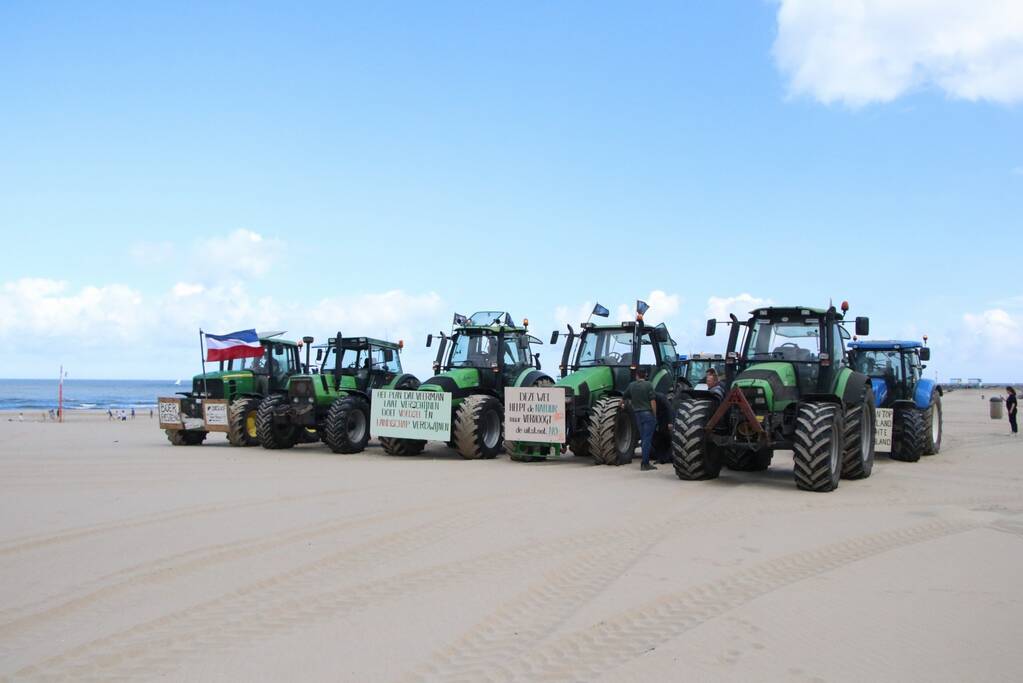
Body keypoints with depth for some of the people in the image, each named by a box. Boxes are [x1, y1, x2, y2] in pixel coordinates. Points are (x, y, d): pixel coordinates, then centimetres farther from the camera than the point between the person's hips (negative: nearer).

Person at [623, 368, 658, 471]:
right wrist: (655, 415, -6)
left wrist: (621, 404, 45)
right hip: (648, 413, -5)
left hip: (637, 414, 5)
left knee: (643, 438, 13)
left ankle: (645, 462, 15)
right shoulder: (648, 385, -7)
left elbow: (625, 397, 23)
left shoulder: (631, 386, 8)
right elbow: (653, 401, -12)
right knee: (647, 439, -4)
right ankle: (645, 464, -6)